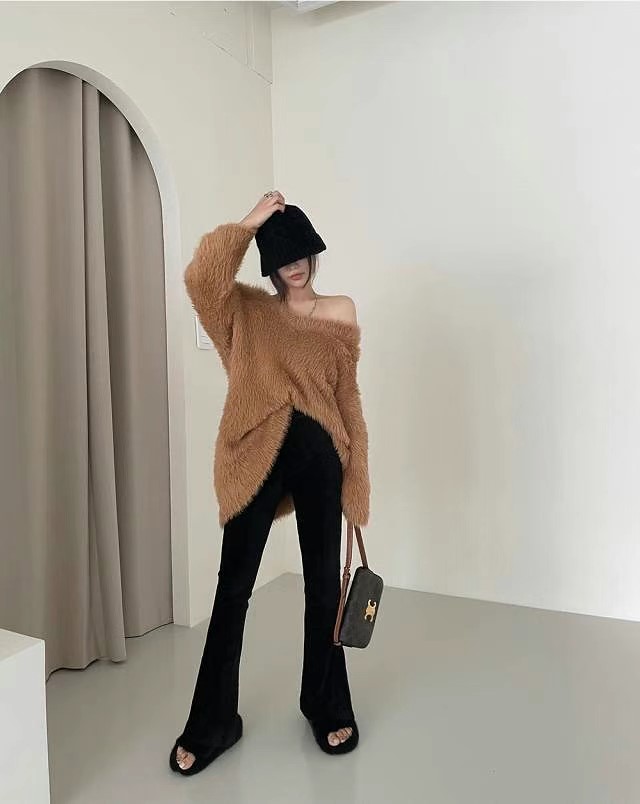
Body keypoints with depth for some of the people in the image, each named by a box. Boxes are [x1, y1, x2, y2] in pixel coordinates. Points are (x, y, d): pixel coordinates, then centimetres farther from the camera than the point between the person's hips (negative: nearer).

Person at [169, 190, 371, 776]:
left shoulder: (340, 314, 8)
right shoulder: (246, 309, 6)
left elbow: (348, 398, 7)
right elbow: (199, 277, -15)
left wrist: (357, 479, 4)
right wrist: (250, 220, -8)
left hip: (319, 456, 1)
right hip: (257, 457, -1)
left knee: (323, 584, 13)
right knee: (233, 588, 7)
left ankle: (328, 707, 35)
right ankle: (212, 723, 26)